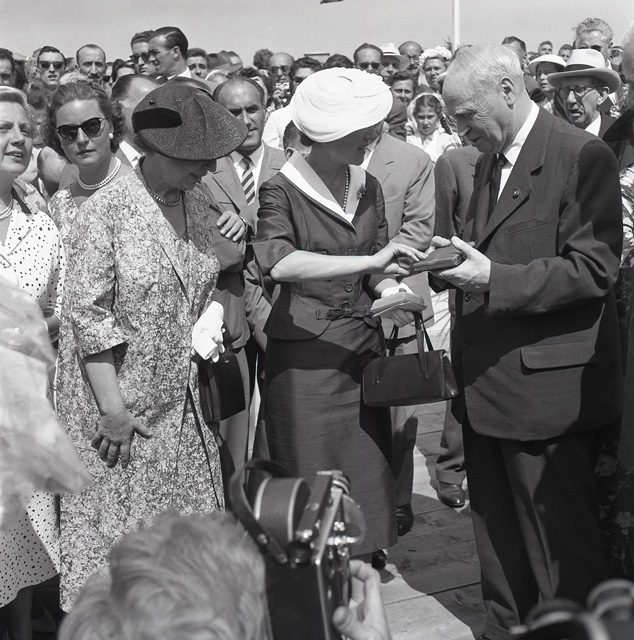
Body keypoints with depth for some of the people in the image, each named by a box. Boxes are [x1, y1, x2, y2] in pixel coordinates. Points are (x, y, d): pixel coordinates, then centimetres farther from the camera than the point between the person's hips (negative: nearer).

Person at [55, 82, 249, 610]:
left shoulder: (198, 206, 6)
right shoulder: (105, 211, -14)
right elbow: (88, 315, -16)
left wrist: (210, 325, 5)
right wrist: (114, 409, -17)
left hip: (182, 401, 6)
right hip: (118, 401, -6)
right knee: (113, 531, 5)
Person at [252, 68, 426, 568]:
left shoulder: (368, 188, 7)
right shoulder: (282, 192, -11)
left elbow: (378, 272, 12)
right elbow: (277, 262, -29)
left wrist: (392, 293, -12)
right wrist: (369, 261, -32)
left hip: (364, 343, 5)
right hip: (304, 349, -5)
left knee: (368, 464, 10)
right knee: (311, 470, 4)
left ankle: (368, 552, 27)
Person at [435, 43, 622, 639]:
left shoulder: (583, 157, -12)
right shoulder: (488, 162, 14)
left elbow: (594, 268, -17)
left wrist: (494, 277, -25)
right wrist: (449, 260, 3)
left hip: (546, 383, -8)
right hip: (486, 381, 8)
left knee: (558, 534, 4)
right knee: (494, 520, 17)